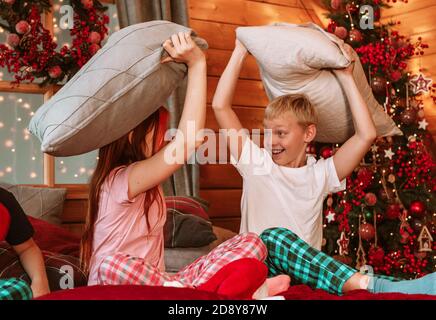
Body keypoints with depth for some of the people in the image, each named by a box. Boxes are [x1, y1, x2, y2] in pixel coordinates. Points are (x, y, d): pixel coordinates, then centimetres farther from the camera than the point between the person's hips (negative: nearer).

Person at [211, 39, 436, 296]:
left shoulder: (320, 174, 10)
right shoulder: (257, 164, 7)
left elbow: (367, 135, -1)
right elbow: (220, 106, 1)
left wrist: (346, 78, 5)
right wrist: (240, 52, 5)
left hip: (308, 271, 2)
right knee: (273, 236, -36)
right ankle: (371, 286, -48)